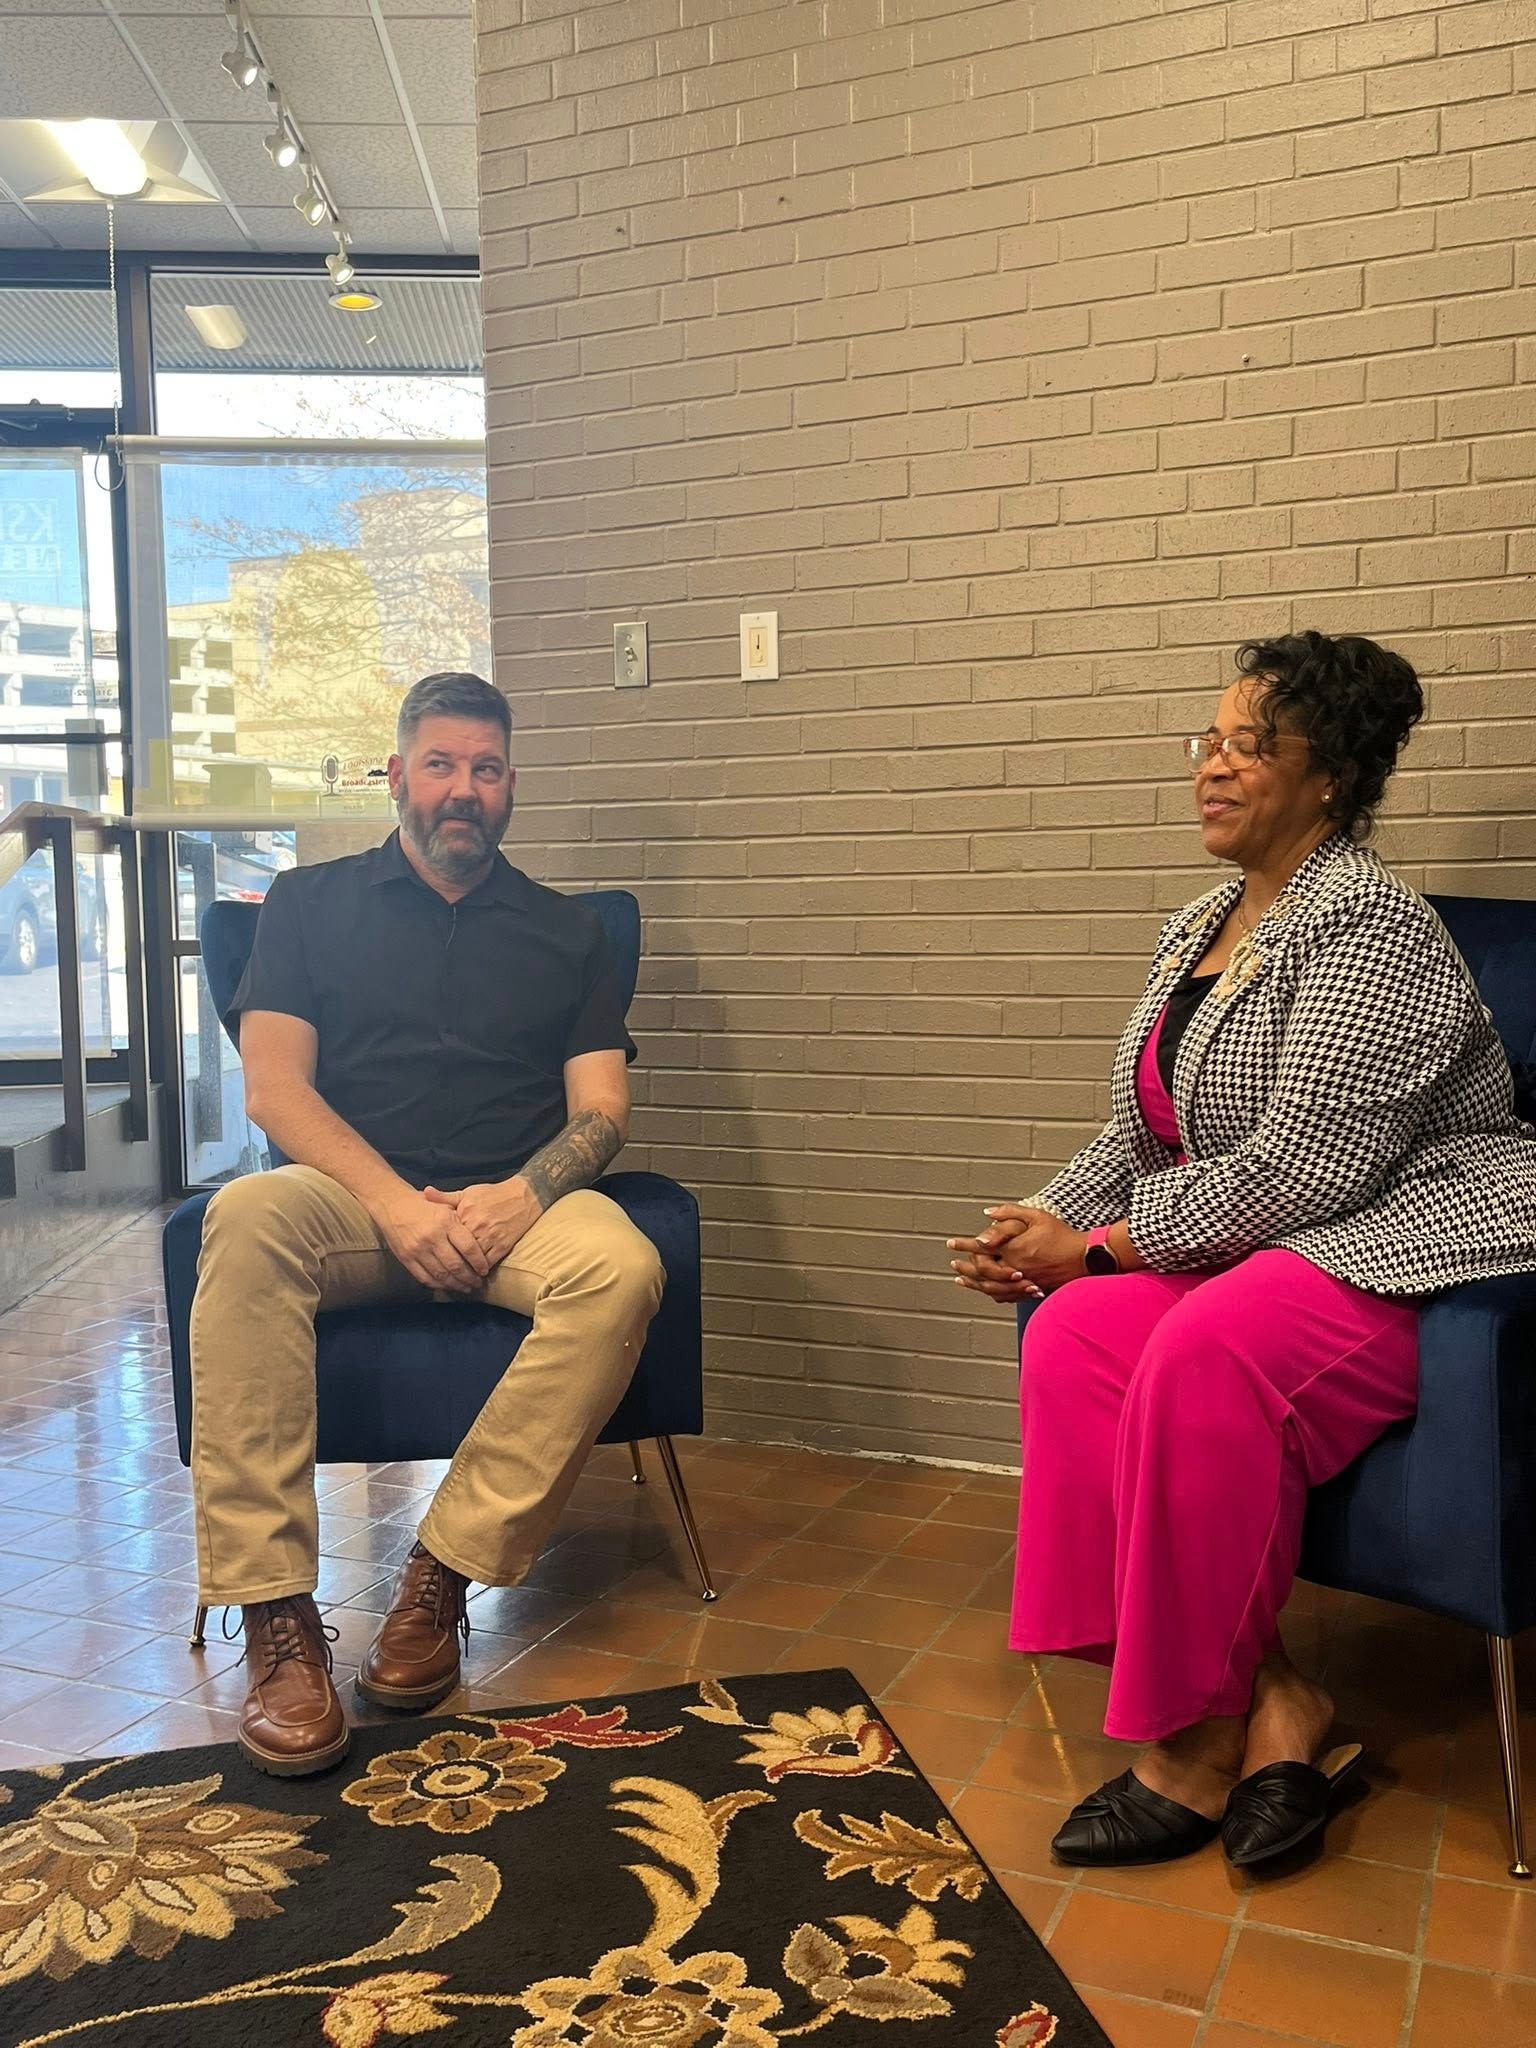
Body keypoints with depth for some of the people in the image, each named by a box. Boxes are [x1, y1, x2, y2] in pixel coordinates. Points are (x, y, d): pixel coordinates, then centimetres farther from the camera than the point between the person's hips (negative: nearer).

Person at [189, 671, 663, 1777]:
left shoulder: (565, 931, 17)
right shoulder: (310, 903, 15)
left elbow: (600, 1109, 7)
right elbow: (274, 1085, 1)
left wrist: (522, 1195, -16)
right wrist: (395, 1201, -15)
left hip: (515, 1202, 1)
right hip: (351, 1194, 0)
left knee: (622, 1267, -33)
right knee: (246, 1219, -35)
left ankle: (445, 1572, -24)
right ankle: (276, 1613, -33)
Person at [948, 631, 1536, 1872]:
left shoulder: (1367, 923, -13)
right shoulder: (1198, 930, 14)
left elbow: (1303, 1167, -21)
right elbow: (1140, 1136, 19)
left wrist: (1097, 1246, -15)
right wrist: (1040, 1228, 1)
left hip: (1411, 1246, -8)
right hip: (1249, 1248, 8)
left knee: (1208, 1353, -36)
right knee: (1072, 1336, -21)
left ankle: (1206, 1737, -16)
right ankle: (1273, 1701, -16)